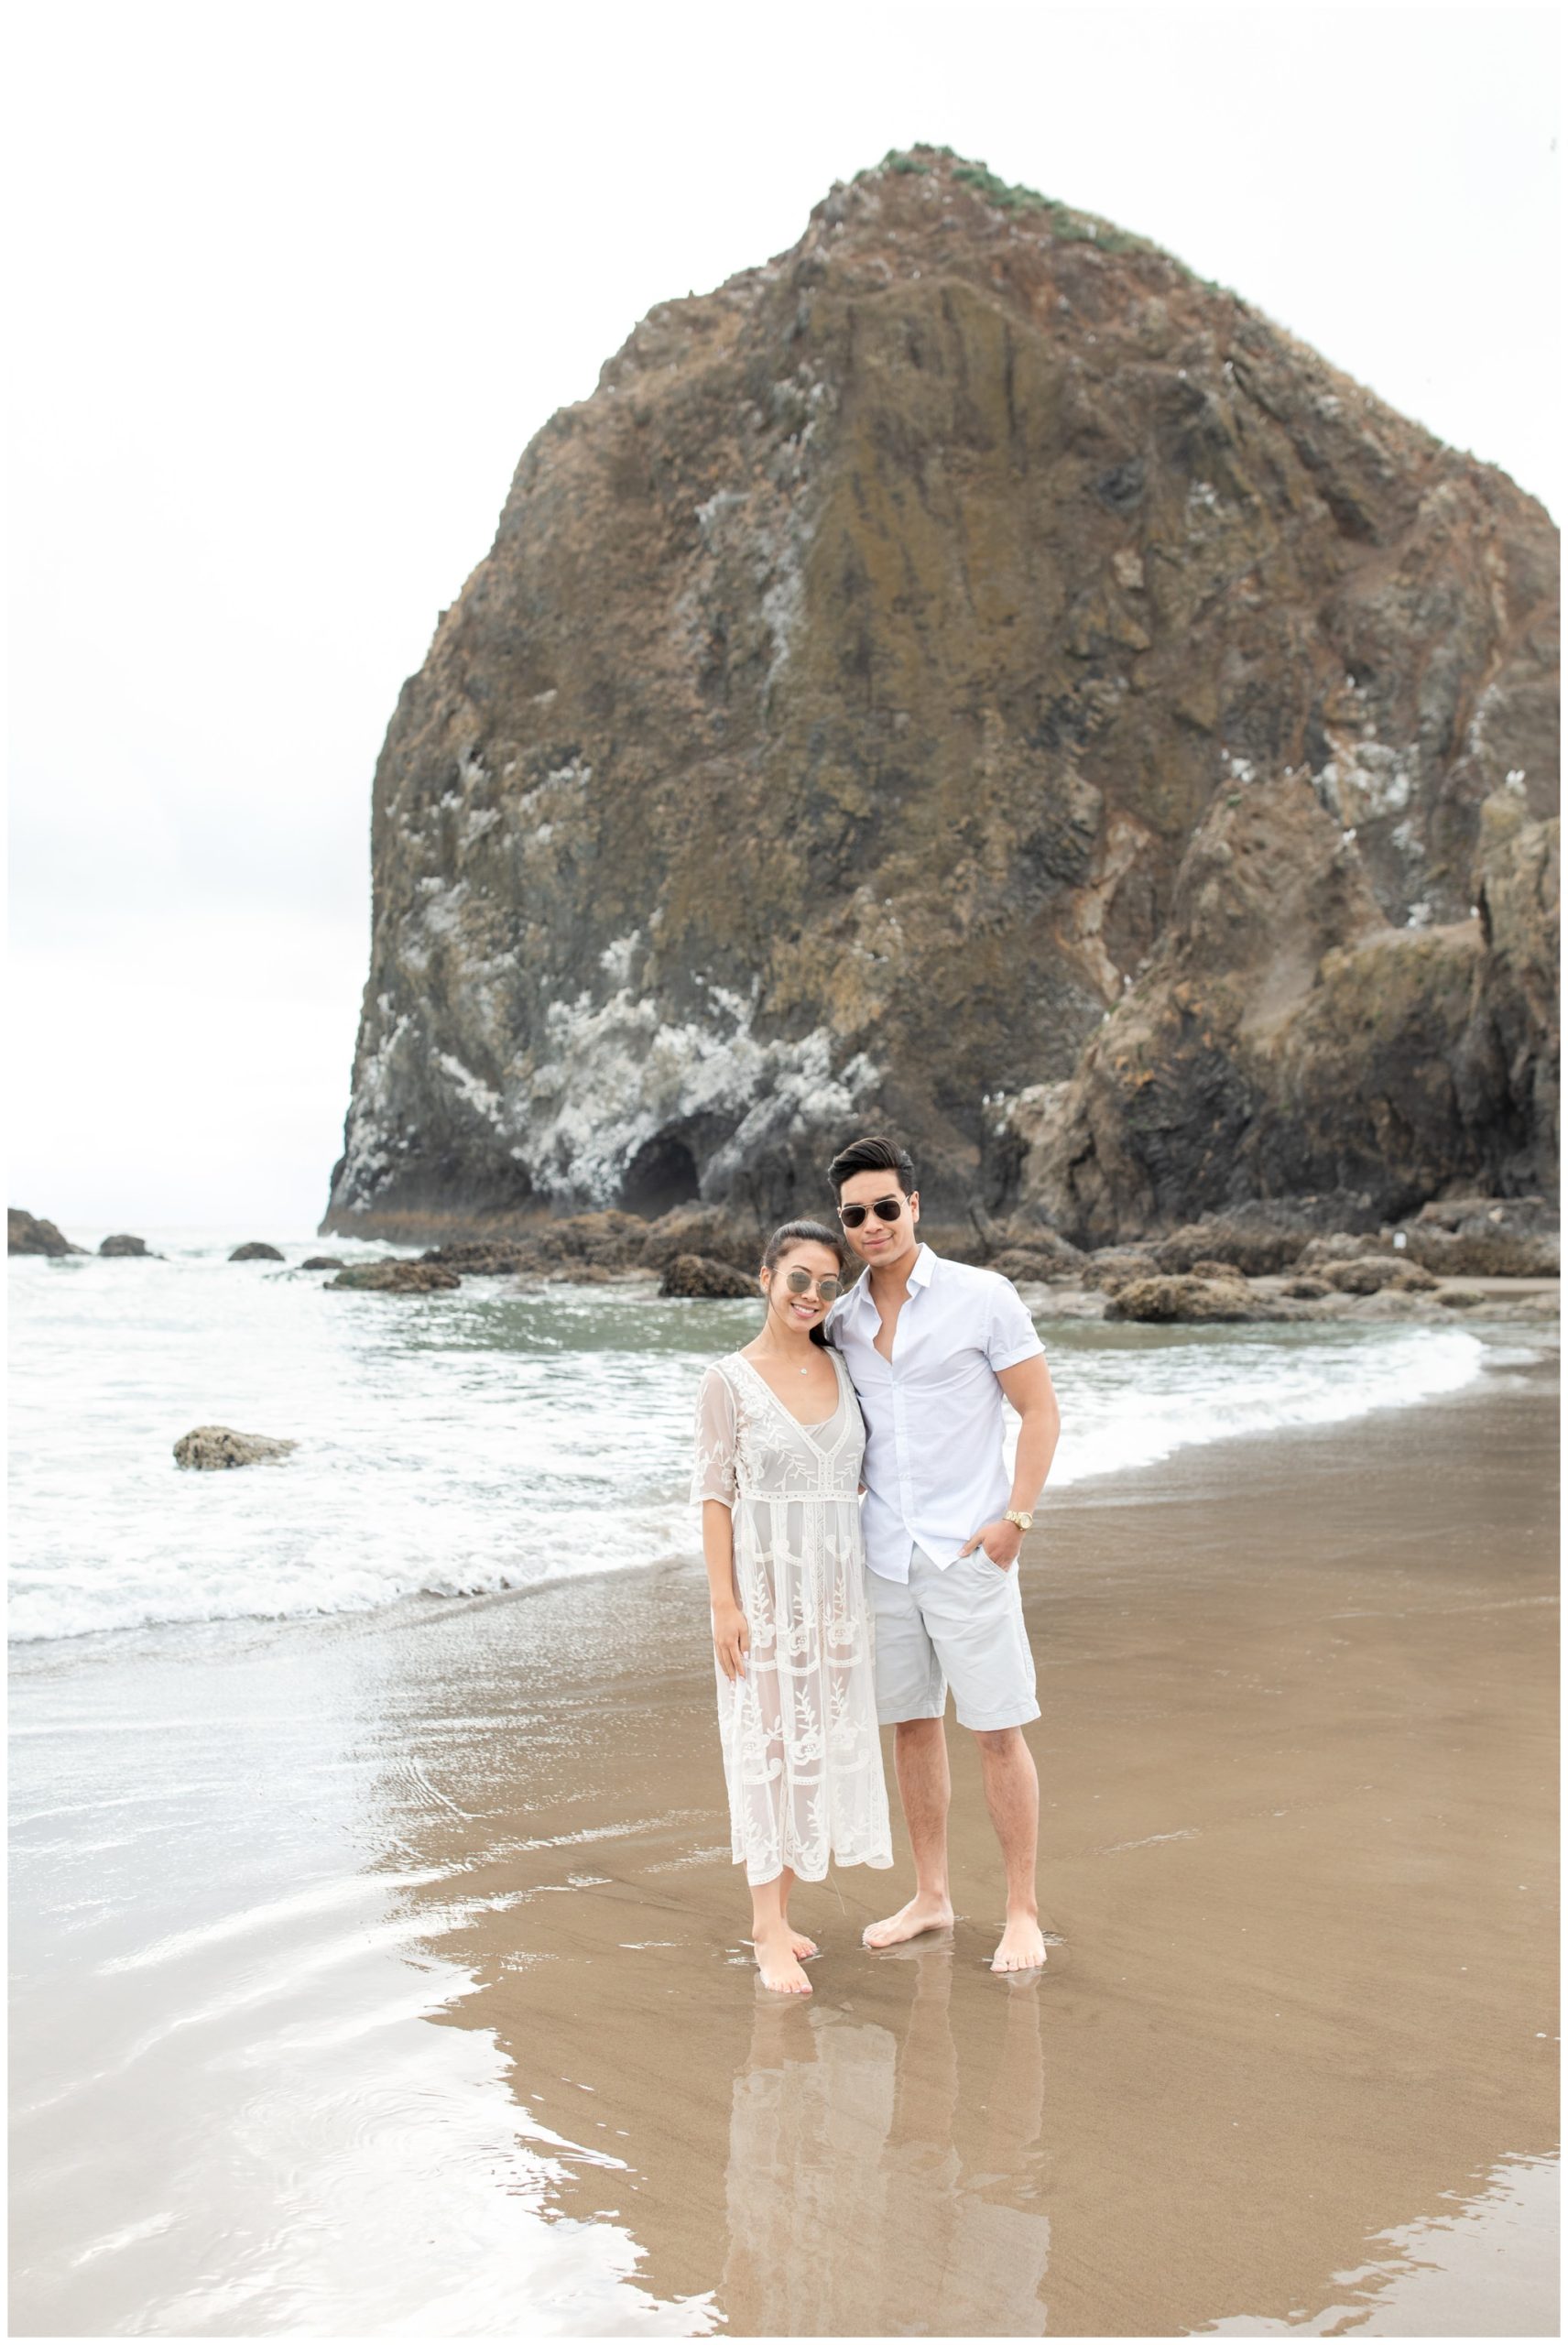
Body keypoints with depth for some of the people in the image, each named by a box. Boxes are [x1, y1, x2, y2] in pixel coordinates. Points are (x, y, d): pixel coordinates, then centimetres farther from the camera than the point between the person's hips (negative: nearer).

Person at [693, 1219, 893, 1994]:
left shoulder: (843, 1369, 6)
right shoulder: (730, 1380, -7)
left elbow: (864, 1471, 12)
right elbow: (714, 1492, -8)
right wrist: (723, 1603, -12)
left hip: (835, 1580, 5)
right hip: (764, 1579, -5)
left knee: (820, 1739, 9)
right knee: (767, 1741, -1)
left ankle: (776, 1913, 22)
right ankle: (769, 1932, 7)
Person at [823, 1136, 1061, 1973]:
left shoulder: (983, 1298, -8)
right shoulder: (842, 1321, 7)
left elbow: (1042, 1411, -5)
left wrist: (1015, 1520, -13)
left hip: (968, 1557, -5)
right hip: (884, 1555, 5)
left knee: (998, 1732, 0)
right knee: (912, 1725, 13)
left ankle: (1022, 1913, 12)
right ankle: (930, 1896, 27)